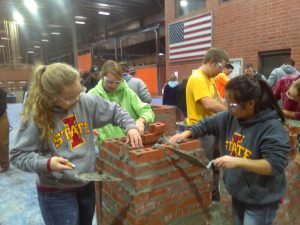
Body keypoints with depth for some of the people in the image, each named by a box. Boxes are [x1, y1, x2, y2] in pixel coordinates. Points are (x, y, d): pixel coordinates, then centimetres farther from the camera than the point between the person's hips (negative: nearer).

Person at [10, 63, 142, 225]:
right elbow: (18, 155, -11)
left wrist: (130, 126, -12)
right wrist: (47, 163, -27)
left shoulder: (87, 101, -9)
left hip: (88, 184, 5)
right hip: (56, 193, -4)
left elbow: (114, 111, 5)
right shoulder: (35, 117, -18)